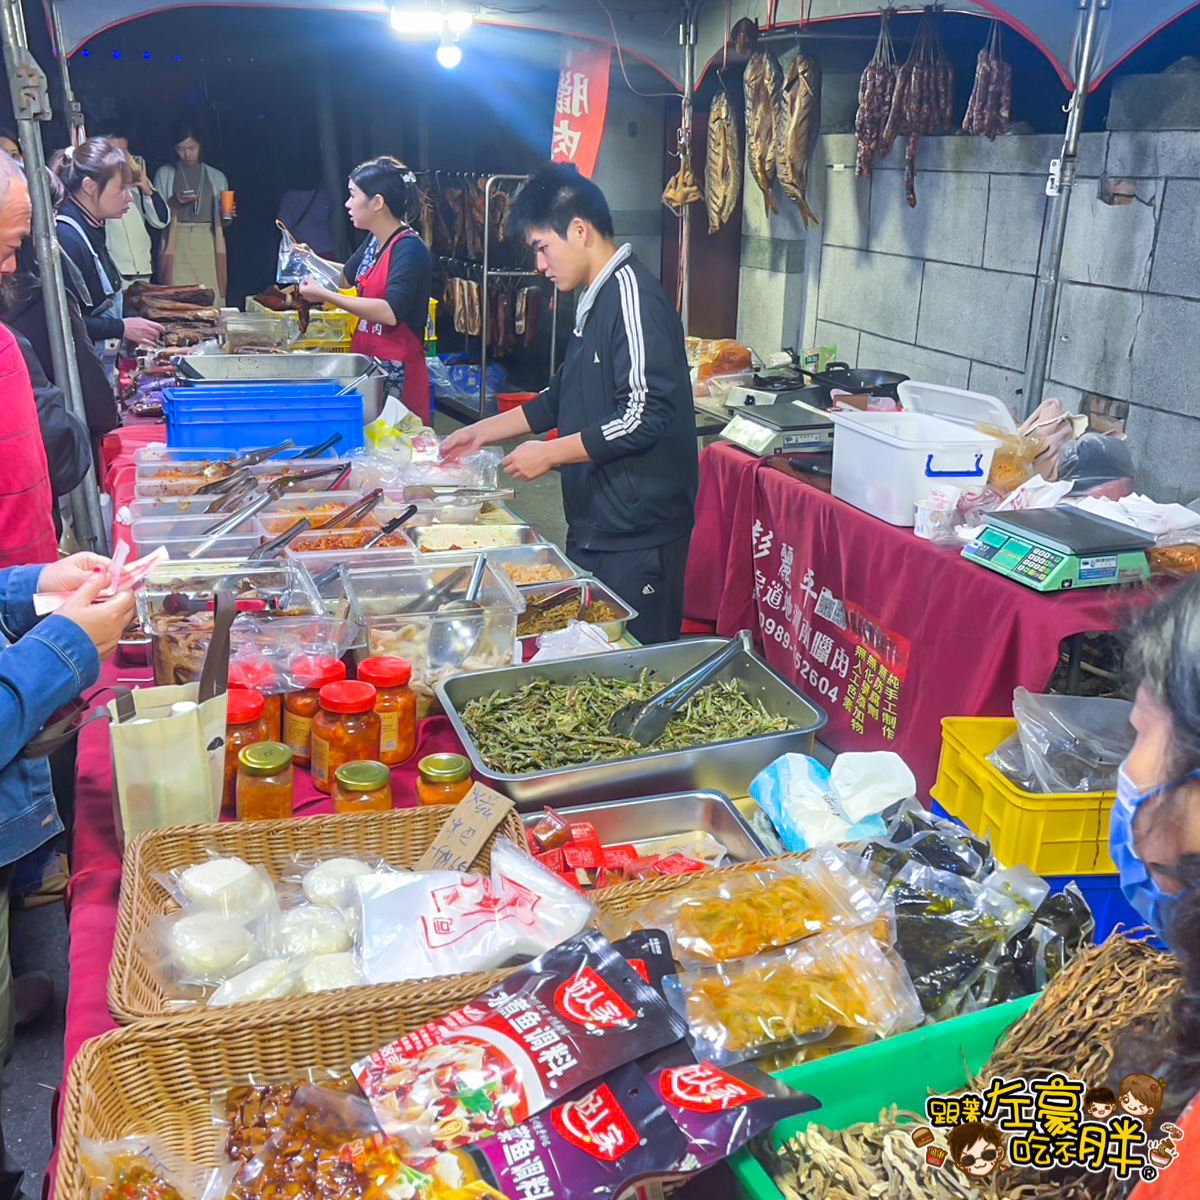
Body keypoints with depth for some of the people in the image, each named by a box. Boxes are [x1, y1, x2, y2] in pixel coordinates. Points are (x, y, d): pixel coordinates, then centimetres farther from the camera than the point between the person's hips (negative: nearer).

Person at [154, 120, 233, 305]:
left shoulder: (217, 177, 16)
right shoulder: (164, 174, 12)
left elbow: (222, 223, 18)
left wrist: (227, 215, -4)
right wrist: (174, 203, -10)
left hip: (208, 246, 1)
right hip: (177, 246, -1)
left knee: (211, 299, -11)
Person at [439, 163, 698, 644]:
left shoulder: (633, 297, -16)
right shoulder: (596, 299, 15)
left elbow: (643, 417, -22)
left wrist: (549, 453, -13)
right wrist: (484, 431, 22)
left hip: (637, 536, -10)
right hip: (594, 527, 10)